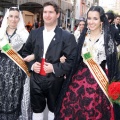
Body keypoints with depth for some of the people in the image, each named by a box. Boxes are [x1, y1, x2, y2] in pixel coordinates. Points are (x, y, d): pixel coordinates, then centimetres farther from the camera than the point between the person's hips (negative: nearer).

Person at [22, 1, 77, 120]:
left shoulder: (67, 36, -7)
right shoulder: (34, 33, 6)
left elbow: (72, 60, -11)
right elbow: (25, 52, 13)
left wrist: (55, 68, -19)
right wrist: (31, 65, -6)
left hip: (55, 81, -2)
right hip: (36, 80, 3)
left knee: (54, 110, 19)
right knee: (37, 109, 17)